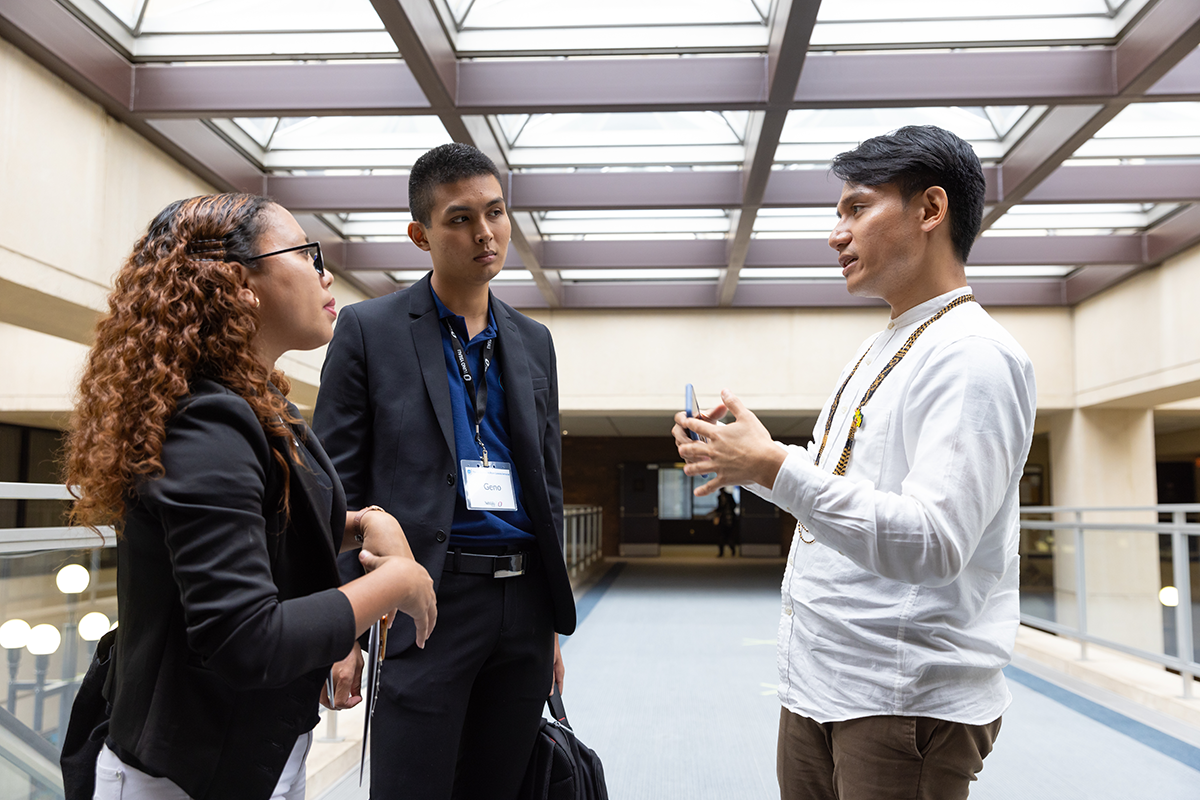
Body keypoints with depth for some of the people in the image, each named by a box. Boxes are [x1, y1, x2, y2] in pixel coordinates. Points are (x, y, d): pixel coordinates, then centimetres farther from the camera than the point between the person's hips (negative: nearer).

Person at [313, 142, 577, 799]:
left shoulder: (533, 342, 13)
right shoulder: (369, 329, -1)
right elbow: (335, 487, -3)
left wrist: (552, 622, 15)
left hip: (523, 602, 5)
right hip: (429, 603, -4)